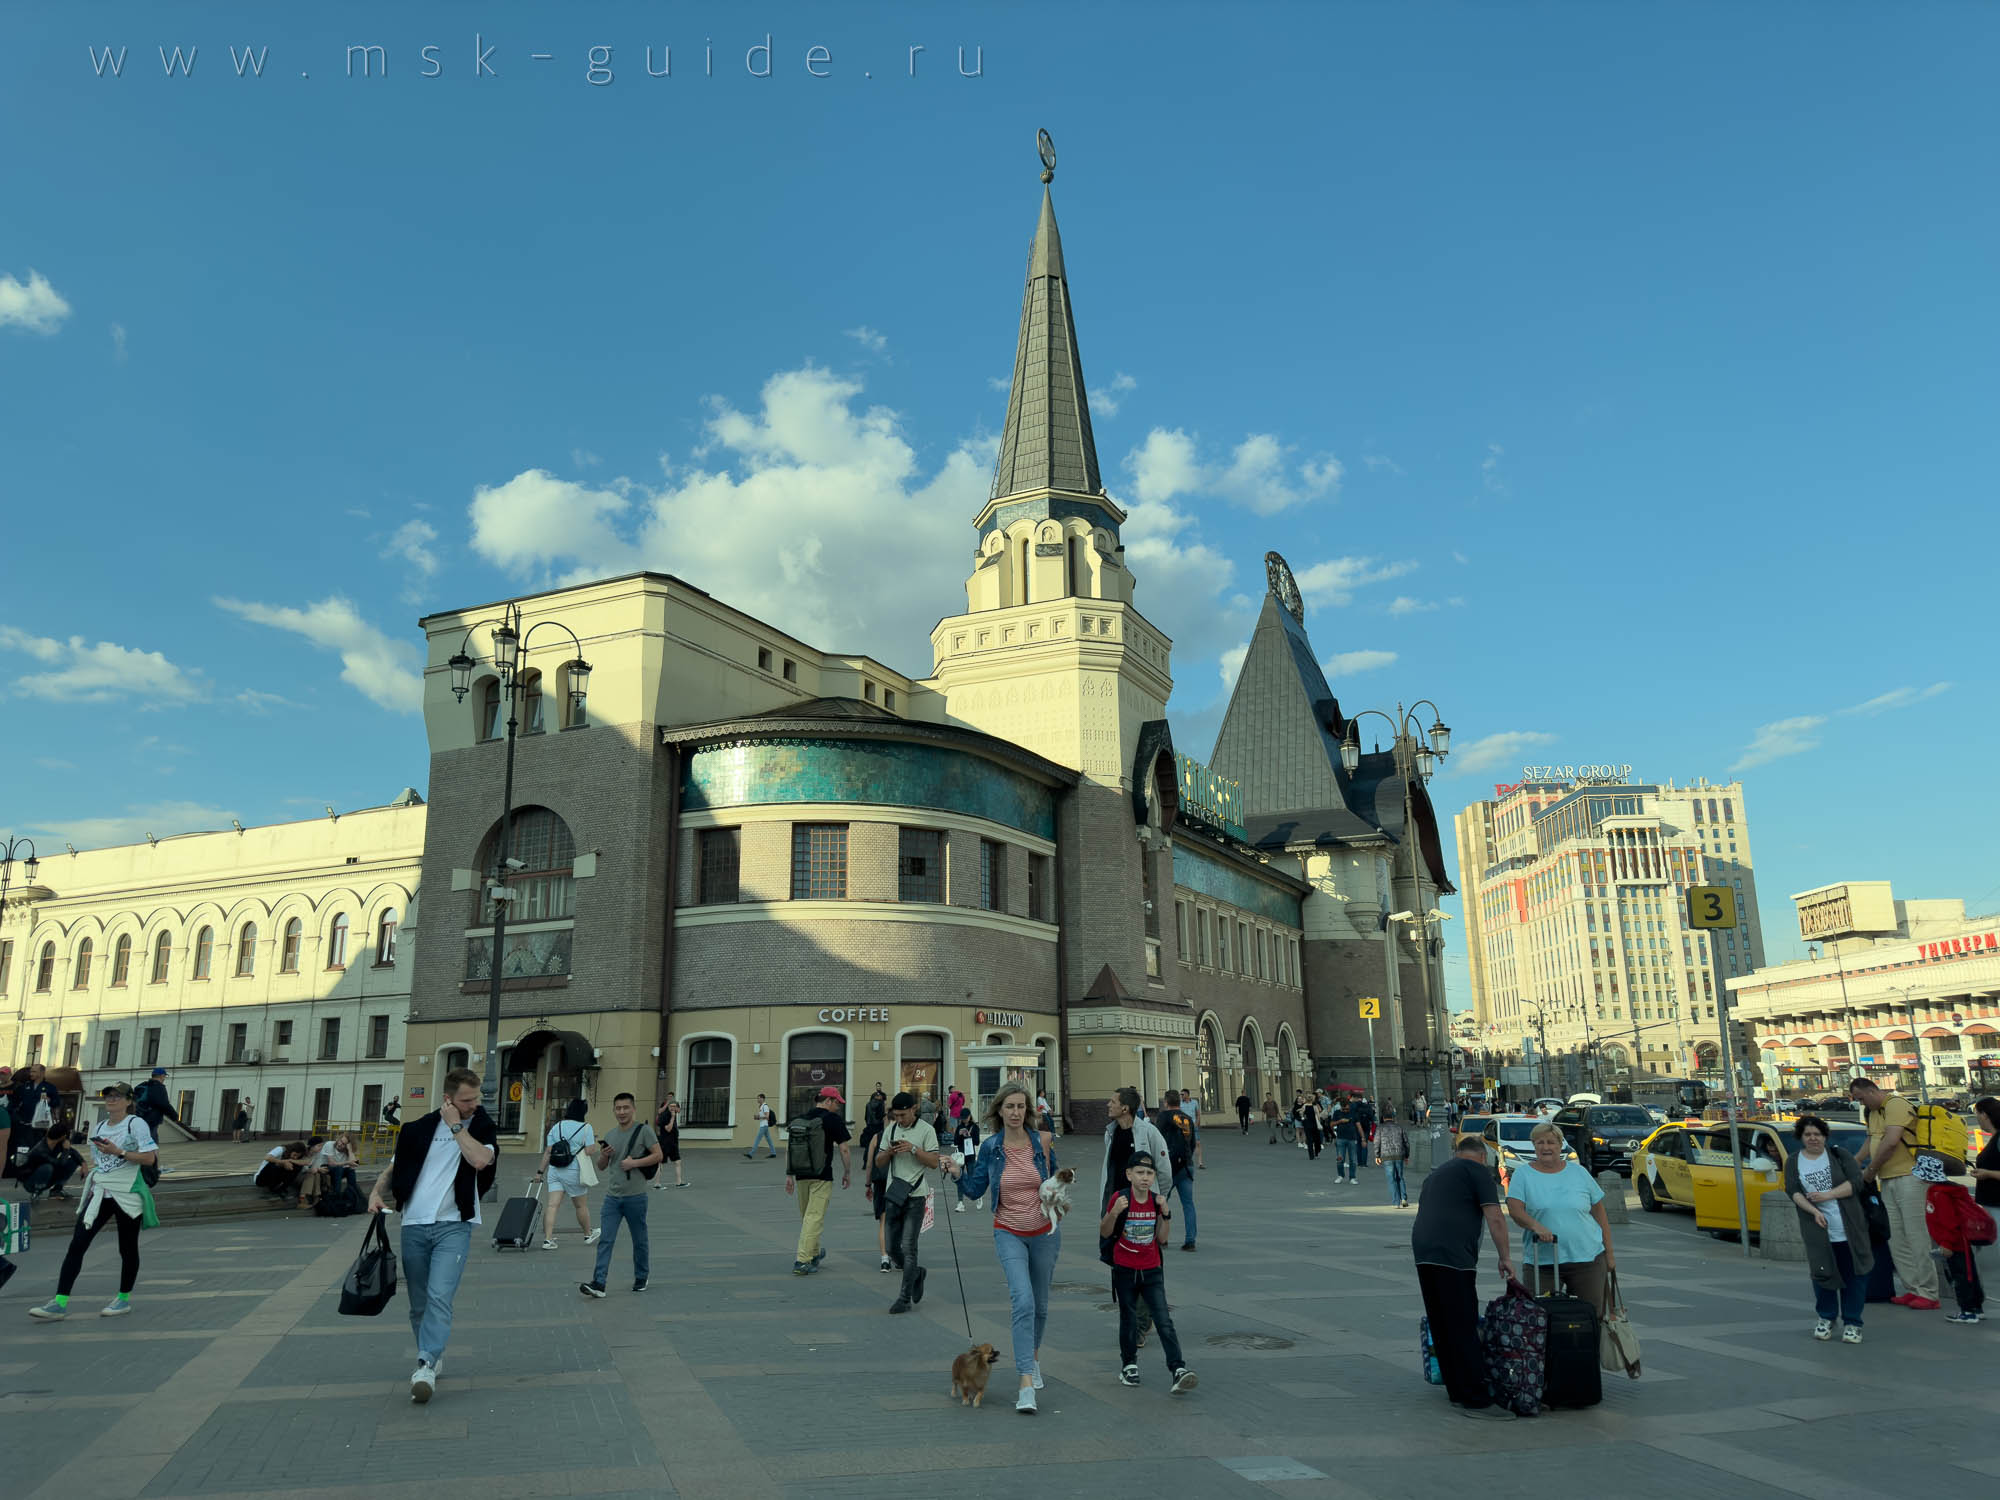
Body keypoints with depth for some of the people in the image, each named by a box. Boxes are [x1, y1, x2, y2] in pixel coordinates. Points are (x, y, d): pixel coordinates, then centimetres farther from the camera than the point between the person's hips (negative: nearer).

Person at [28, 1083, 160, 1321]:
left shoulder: (136, 1124, -6)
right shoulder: (98, 1128, 13)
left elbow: (149, 1158, -12)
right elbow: (96, 1161, 23)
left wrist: (119, 1152, -18)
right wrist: (90, 1184, 14)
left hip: (127, 1194, -5)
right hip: (100, 1192, 5)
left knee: (127, 1248, 4)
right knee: (76, 1245, -6)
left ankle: (124, 1298, 17)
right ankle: (60, 1303, -6)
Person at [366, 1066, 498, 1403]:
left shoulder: (482, 1127, 2)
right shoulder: (421, 1128, 8)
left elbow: (480, 1159, -17)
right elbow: (395, 1166, 15)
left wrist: (456, 1126, -10)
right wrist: (376, 1192, -3)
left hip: (453, 1225, -3)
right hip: (414, 1225, 3)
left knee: (440, 1297, -19)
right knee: (418, 1304, 12)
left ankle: (426, 1367, -22)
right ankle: (434, 1358, 29)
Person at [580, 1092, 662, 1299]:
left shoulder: (644, 1130, -6)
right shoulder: (610, 1135, 10)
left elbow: (658, 1155, -10)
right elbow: (601, 1167, 17)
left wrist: (634, 1163, -20)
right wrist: (604, 1156, -5)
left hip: (635, 1196, -4)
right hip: (612, 1196, 4)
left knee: (640, 1241, 10)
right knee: (606, 1241, -5)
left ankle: (641, 1278, 27)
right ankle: (598, 1283, -7)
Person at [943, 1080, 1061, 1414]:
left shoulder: (1041, 1142, -8)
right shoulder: (990, 1147, -8)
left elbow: (1054, 1182, 6)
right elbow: (976, 1190, 0)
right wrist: (958, 1174, -16)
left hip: (1044, 1233, 2)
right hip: (1009, 1234, -2)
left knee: (1040, 1304, 16)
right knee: (1024, 1302, -20)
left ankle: (1032, 1357, 45)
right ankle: (1026, 1385, -18)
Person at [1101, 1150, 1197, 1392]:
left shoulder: (1156, 1200, -2)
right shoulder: (1120, 1198, -12)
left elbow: (1161, 1238, 1)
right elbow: (1104, 1233, -7)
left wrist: (1166, 1214, -13)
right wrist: (1114, 1212, -24)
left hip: (1152, 1271, 2)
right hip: (1125, 1271, -2)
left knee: (1164, 1321, -6)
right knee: (1128, 1320, 11)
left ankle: (1178, 1369, -8)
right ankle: (1129, 1365, 29)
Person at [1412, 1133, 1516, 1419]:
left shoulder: (1437, 1173, 28)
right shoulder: (1478, 1170, 5)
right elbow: (1494, 1218, -4)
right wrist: (1505, 1258, 2)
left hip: (1422, 1251, 8)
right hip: (1452, 1255, -8)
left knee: (1442, 1328, 12)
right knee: (1464, 1329, -7)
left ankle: (1458, 1392, 18)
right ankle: (1476, 1400, -7)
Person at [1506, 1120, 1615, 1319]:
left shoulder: (1578, 1172, 8)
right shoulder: (1523, 1174, 2)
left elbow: (1600, 1216, 12)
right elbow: (1515, 1209, -11)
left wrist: (1609, 1254, 10)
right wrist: (1535, 1225, -30)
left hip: (1587, 1259, 2)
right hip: (1540, 1262, -1)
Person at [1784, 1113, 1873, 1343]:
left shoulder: (1838, 1155, 4)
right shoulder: (1793, 1162, 7)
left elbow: (1856, 1182, -5)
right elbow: (1793, 1192, -2)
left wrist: (1828, 1195, -14)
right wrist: (1814, 1211, -17)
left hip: (1850, 1229, -1)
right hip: (1818, 1231, 1)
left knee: (1853, 1275, 0)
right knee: (1822, 1273, 2)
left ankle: (1852, 1322, 12)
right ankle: (1826, 1318, 22)